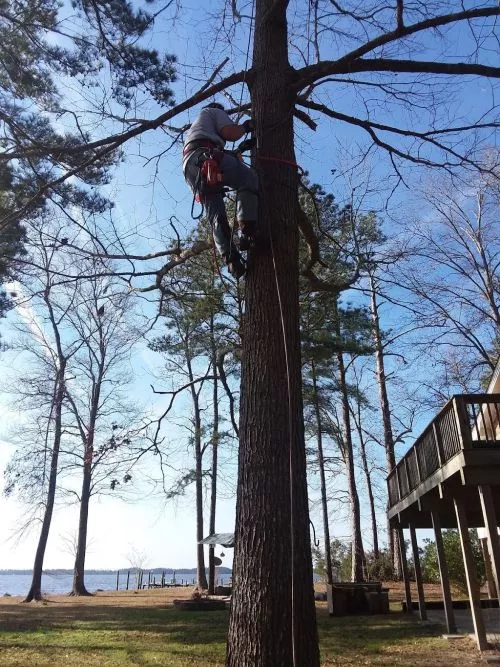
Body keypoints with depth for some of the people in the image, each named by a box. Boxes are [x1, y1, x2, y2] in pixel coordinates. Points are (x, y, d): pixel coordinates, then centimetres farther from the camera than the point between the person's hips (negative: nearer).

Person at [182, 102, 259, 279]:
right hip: (204, 155, -8)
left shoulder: (195, 125, 47)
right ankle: (247, 231, -34)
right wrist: (245, 126, 23)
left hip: (188, 165, 8)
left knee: (215, 214, -3)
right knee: (249, 179, -14)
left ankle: (231, 259, -18)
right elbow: (229, 133, 5)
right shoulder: (215, 112, 25)